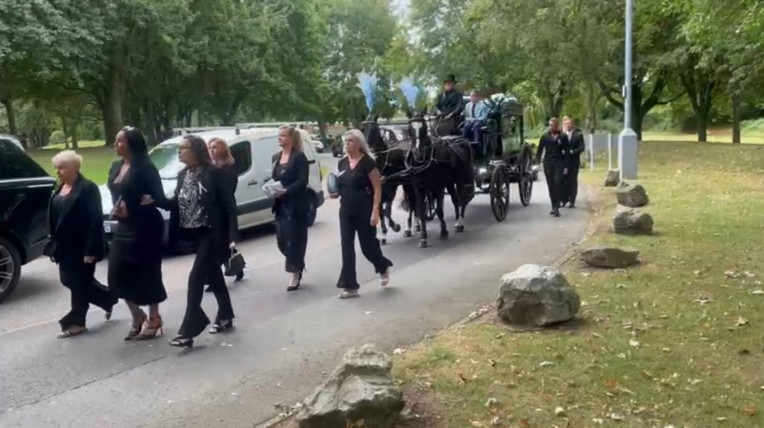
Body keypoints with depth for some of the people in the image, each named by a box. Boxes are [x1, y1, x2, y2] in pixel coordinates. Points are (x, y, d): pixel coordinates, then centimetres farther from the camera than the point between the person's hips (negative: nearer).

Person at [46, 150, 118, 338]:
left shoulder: (88, 188, -14)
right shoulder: (60, 188, 13)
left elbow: (95, 221, -18)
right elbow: (54, 218, 16)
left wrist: (90, 250, -22)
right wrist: (54, 244, 11)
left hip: (82, 246, -9)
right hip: (66, 246, 9)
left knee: (79, 283, 1)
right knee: (70, 281, 13)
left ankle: (76, 322, 12)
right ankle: (109, 298, 30)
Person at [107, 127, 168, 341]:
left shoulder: (145, 168, -13)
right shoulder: (116, 167, 11)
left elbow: (158, 199, -14)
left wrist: (131, 211, -17)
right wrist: (117, 209, 1)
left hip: (145, 228, -7)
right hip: (123, 228, 7)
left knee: (146, 274, 2)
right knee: (119, 275, 5)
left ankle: (154, 319, 18)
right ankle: (137, 316, 22)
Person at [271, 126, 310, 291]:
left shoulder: (299, 157, -8)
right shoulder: (276, 157, 14)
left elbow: (302, 181, -14)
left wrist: (286, 191, -24)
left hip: (295, 205, -7)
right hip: (280, 205, 7)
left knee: (294, 240, -3)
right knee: (281, 240, 7)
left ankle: (295, 274, 7)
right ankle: (296, 266, 29)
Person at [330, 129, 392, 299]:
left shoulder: (368, 162, -12)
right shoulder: (342, 163, 7)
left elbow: (377, 188, -13)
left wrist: (375, 211, -20)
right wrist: (336, 193, -1)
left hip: (364, 212, -6)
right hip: (346, 212, 6)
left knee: (368, 246, 5)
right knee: (347, 247, 1)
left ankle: (383, 267, 37)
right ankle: (350, 286, 5)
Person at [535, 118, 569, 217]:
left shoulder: (563, 137, 3)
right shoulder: (545, 136, 7)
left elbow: (566, 151, 3)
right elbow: (539, 150, 9)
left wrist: (566, 166, -1)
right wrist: (537, 162, 3)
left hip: (559, 162, -2)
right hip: (548, 162, 2)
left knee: (557, 183, -13)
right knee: (551, 186, 5)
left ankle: (556, 207, -13)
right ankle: (554, 206, 15)